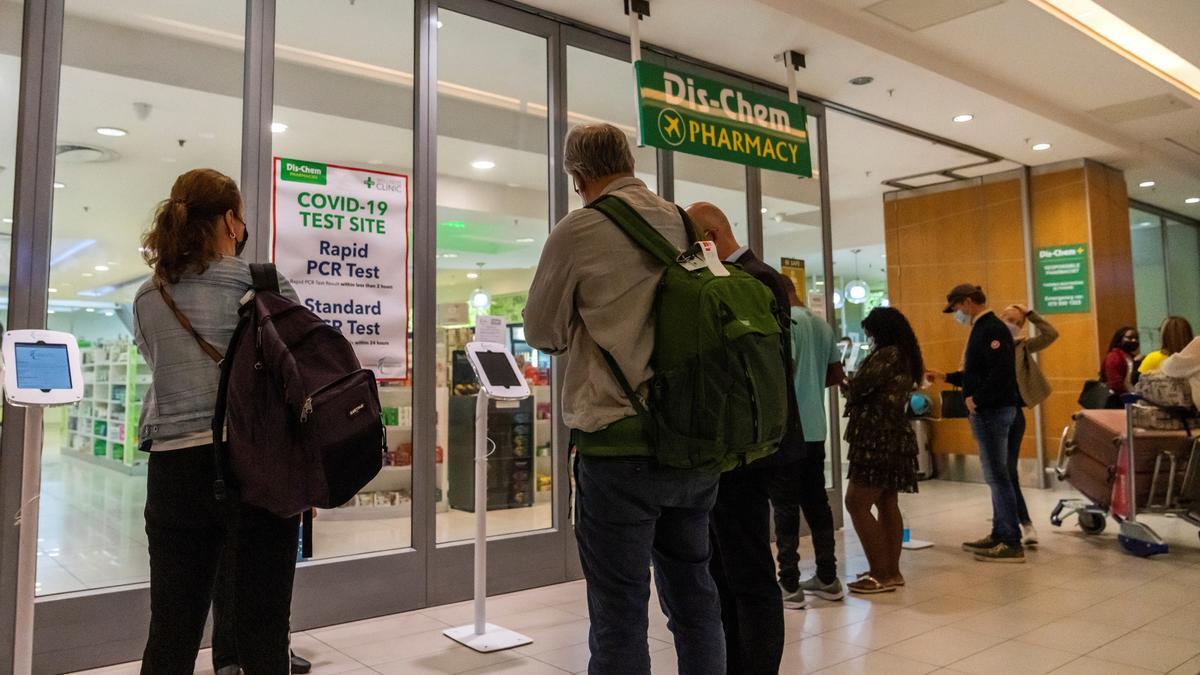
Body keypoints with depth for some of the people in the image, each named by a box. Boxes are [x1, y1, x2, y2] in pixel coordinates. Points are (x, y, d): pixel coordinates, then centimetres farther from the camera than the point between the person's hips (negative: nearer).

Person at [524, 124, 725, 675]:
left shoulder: (579, 230, -7)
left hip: (620, 443, -5)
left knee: (620, 609, 4)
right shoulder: (685, 225, 7)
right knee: (694, 595, 17)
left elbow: (542, 333, 3)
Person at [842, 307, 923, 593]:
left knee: (857, 504, -6)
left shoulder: (887, 355, -15)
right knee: (887, 504, 13)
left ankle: (880, 574, -4)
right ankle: (892, 571, 18)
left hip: (878, 439, -10)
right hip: (896, 437, 10)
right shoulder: (906, 356, 14)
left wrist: (846, 385, 5)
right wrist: (855, 386, 8)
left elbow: (858, 390, -15)